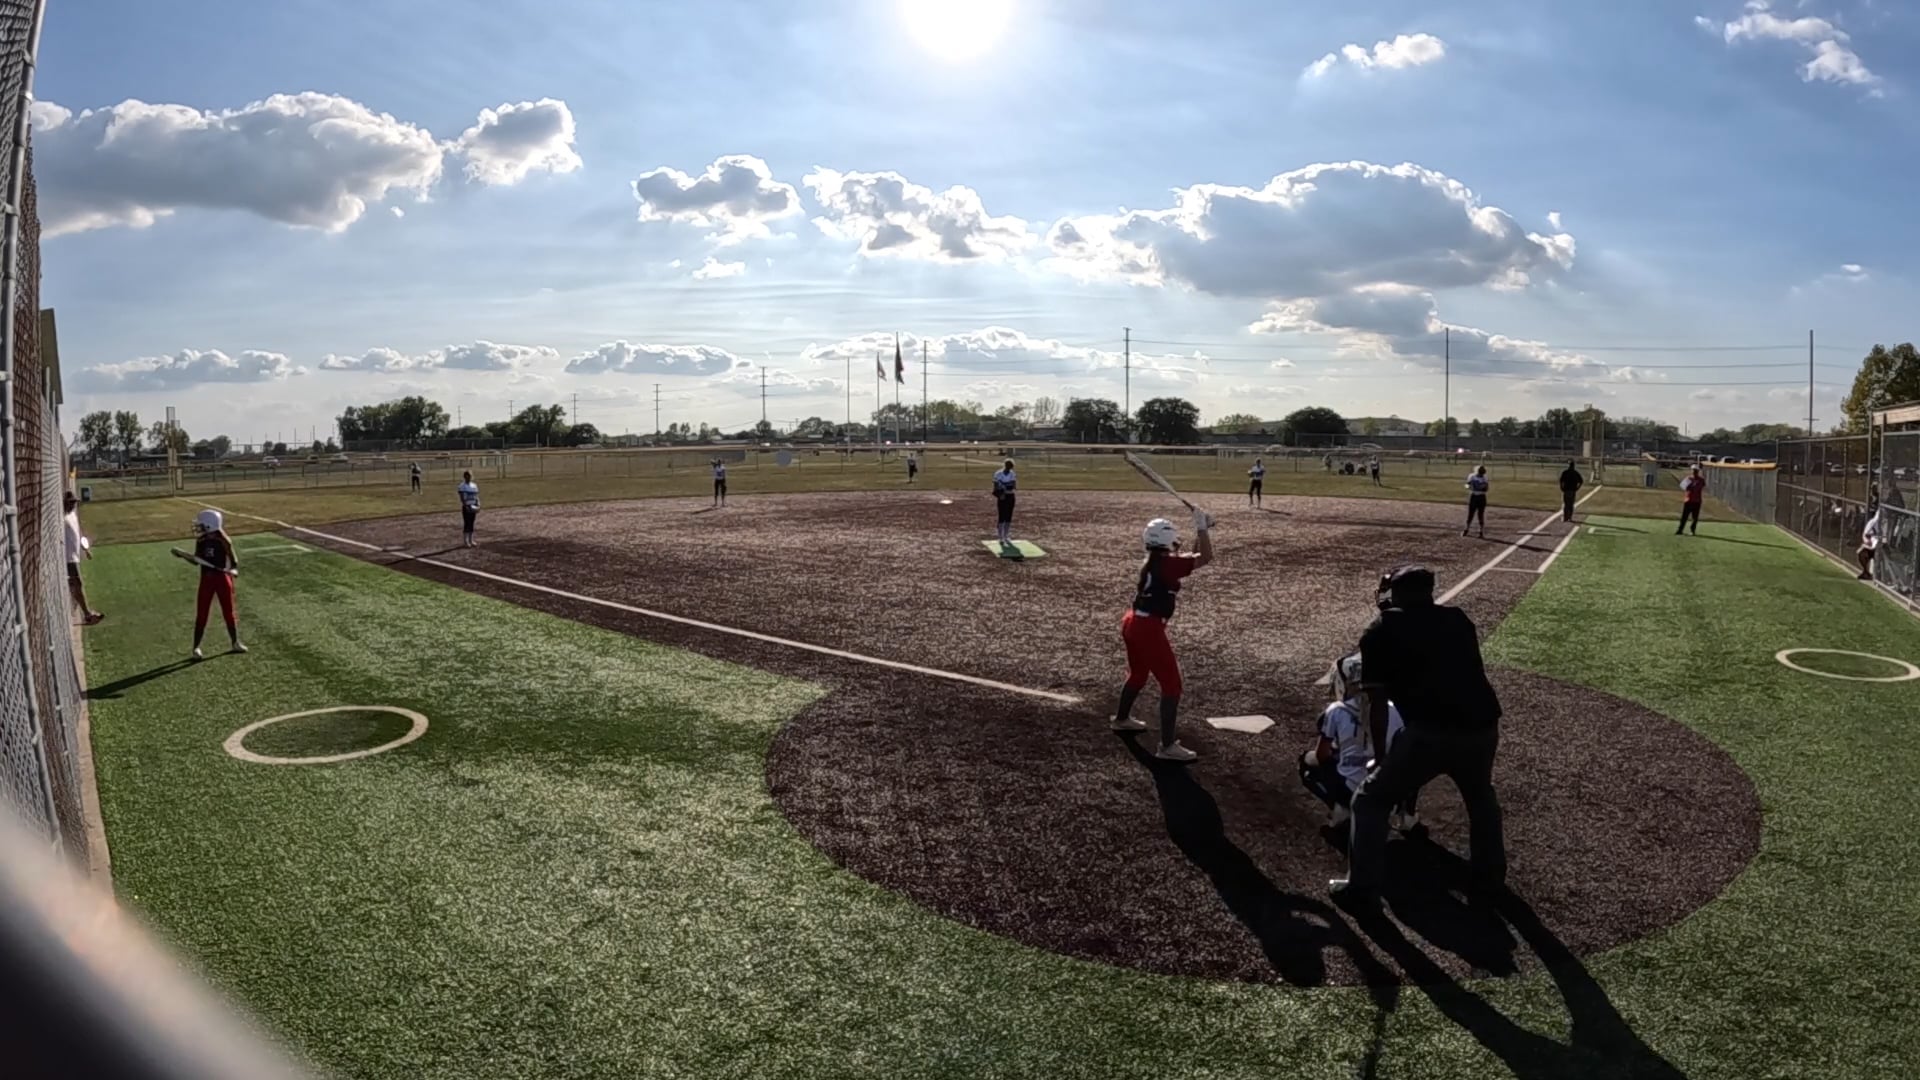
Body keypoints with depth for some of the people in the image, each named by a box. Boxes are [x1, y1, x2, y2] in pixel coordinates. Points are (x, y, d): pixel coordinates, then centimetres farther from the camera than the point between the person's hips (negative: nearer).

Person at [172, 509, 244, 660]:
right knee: (201, 615, 2)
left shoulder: (223, 541, -9)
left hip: (222, 578, -2)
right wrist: (182, 555, -6)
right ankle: (196, 648, 8)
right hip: (207, 579, 2)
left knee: (228, 613, 9)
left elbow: (234, 561, -6)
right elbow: (196, 560, 9)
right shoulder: (201, 541, 1)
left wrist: (233, 569, -25)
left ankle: (235, 643, 23)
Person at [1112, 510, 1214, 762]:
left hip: (1133, 623, 10)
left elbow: (1192, 558, 20)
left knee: (1138, 675, 31)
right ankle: (1167, 746, -6)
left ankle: (1122, 719, 51)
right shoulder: (1166, 564, -17)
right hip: (1149, 629, -10)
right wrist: (1202, 527, -12)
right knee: (1171, 685, -4)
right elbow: (1205, 558, -19)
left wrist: (1201, 531, 12)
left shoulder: (1151, 561, 10)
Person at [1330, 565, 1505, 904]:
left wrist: (1380, 755, 22)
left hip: (1430, 732, -5)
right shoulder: (1458, 619, 21)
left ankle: (1362, 887, 16)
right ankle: (1491, 876, 45)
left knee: (1370, 801, 15)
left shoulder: (1380, 633, 10)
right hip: (1482, 725, 5)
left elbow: (1377, 704, 10)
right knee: (1480, 796, 35)